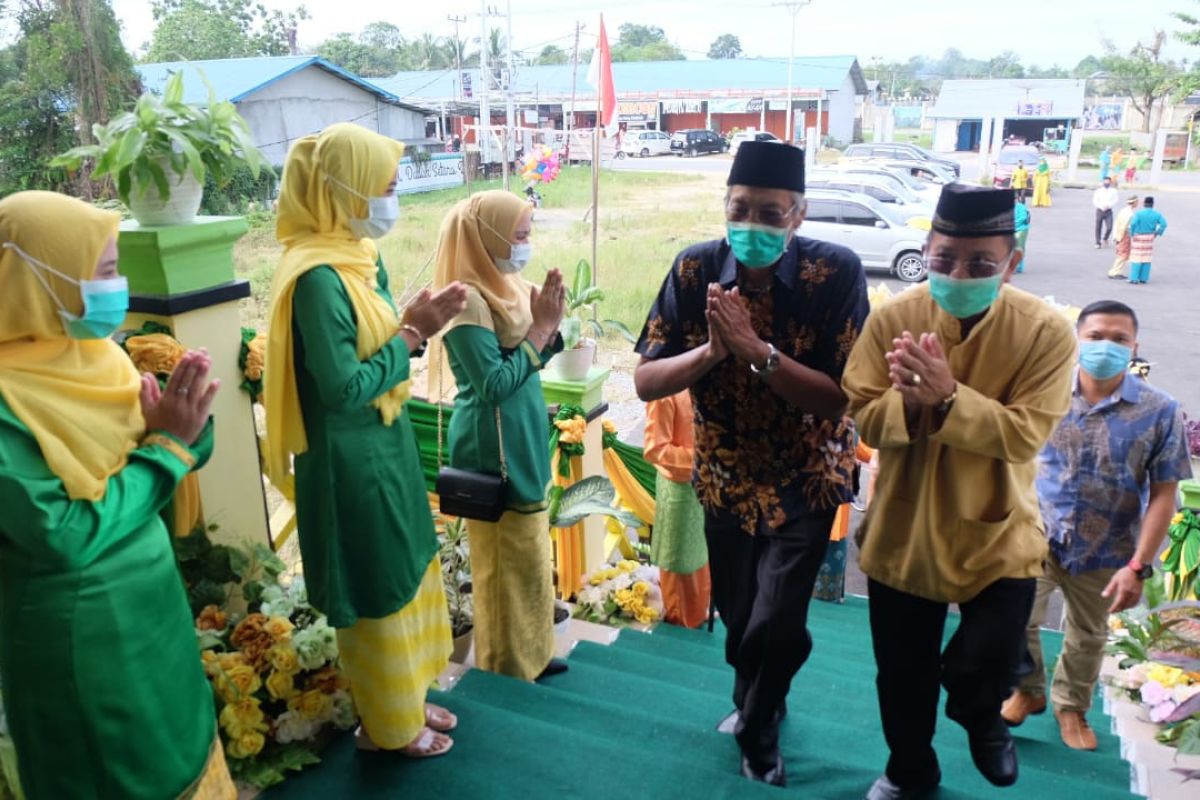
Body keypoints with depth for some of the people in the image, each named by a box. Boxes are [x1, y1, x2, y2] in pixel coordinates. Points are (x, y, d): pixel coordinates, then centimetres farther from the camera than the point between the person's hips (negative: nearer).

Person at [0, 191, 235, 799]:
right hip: (77, 633, -7)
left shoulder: (95, 353, -2)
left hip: (153, 603, 7)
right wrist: (168, 442, -22)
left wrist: (183, 423, -18)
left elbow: (161, 462, 3)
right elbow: (65, 537, -26)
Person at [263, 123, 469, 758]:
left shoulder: (361, 256, 5)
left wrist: (414, 325, -7)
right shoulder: (318, 277, -23)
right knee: (377, 590, 8)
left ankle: (406, 699, 41)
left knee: (407, 576, 21)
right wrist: (410, 336, -14)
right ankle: (388, 725, 31)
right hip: (352, 458, -9)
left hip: (385, 442, 9)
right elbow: (344, 387, -25)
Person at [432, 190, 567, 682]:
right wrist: (539, 331, -17)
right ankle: (510, 670, 22)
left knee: (529, 555, 19)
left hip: (520, 442, 9)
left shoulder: (505, 287, 7)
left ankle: (532, 655, 35)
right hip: (494, 450, -9)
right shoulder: (468, 300, -20)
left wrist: (549, 324, -5)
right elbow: (493, 384, -23)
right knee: (508, 562, 4)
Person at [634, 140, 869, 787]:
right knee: (736, 616, 17)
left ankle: (757, 727, 31)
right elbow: (645, 381, -13)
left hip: (805, 479, -2)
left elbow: (841, 398, -24)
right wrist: (711, 349, -30)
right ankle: (756, 703, 51)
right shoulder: (695, 270, -13)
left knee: (775, 623, -5)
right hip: (724, 476, 3)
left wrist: (755, 349, -34)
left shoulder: (836, 273, -20)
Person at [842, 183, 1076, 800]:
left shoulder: (1046, 332, -14)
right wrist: (908, 398, -32)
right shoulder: (892, 319, -11)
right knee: (902, 674, 16)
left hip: (997, 534, -1)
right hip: (903, 530, 2)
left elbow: (1024, 434, -21)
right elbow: (862, 416, -10)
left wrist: (948, 396, -35)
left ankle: (981, 719, 42)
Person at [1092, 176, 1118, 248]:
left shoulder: (1113, 191, 7)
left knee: (1109, 227, -11)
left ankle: (1105, 239, 18)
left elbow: (1115, 200, 0)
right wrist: (1101, 206, -14)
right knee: (1098, 228, 1)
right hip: (1099, 211, 0)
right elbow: (1095, 201, -1)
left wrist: (1108, 205, -16)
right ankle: (1098, 243, 12)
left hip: (1108, 211, 0)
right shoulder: (1098, 191, 6)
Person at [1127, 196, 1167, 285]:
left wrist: (1131, 233, -12)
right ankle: (1144, 278, 13)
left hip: (1138, 237, -4)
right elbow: (1164, 224, -9)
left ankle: (1134, 278, -1)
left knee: (1136, 257, 1)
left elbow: (1133, 224, -27)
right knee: (1146, 258, 11)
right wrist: (1157, 233, 4)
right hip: (1149, 237, 4)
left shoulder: (1139, 213, -14)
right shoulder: (1157, 214, -2)